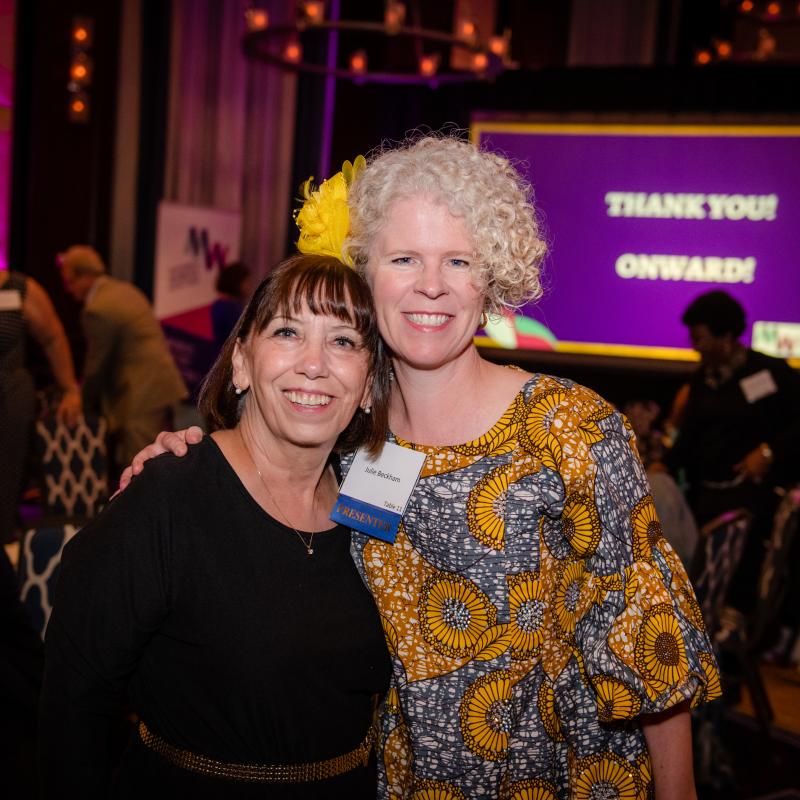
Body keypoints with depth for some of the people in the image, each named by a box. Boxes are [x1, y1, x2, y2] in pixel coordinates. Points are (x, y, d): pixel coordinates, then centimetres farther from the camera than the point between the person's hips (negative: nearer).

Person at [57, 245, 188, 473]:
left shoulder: (97, 309, -16)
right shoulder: (124, 290, 13)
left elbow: (96, 366, -8)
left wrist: (85, 405, 7)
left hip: (143, 392, -10)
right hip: (160, 384, 10)